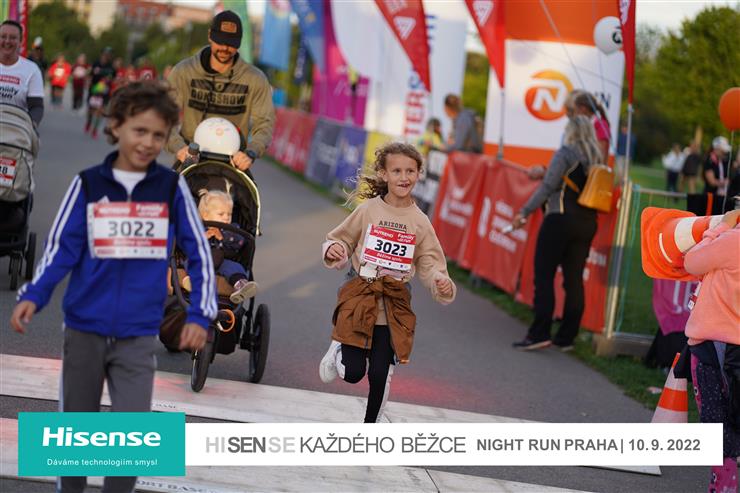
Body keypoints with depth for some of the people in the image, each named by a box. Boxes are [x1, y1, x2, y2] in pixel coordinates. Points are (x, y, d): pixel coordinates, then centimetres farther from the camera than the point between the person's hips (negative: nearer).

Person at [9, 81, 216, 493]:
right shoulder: (88, 185, -1)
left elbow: (198, 253, 4)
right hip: (84, 330, 1)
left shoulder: (173, 188, -1)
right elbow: (62, 250, 0)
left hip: (139, 336, -1)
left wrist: (199, 314, -4)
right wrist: (33, 297, -14)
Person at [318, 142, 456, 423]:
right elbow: (340, 241, 7)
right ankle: (338, 350, 29)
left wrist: (442, 284, -18)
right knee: (352, 372, -6)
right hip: (360, 296, -1)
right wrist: (333, 251, -15)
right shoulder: (368, 211, -3)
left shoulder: (420, 222, 0)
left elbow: (430, 264, 2)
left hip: (394, 304, 1)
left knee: (381, 374, 3)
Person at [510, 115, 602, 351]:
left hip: (560, 219, -6)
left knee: (544, 276, -3)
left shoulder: (565, 154, -7)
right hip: (587, 223, 6)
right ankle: (567, 337, 8)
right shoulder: (598, 159, 11)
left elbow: (548, 186, -12)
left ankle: (539, 333, -8)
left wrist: (524, 212, -9)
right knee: (574, 280, 7)